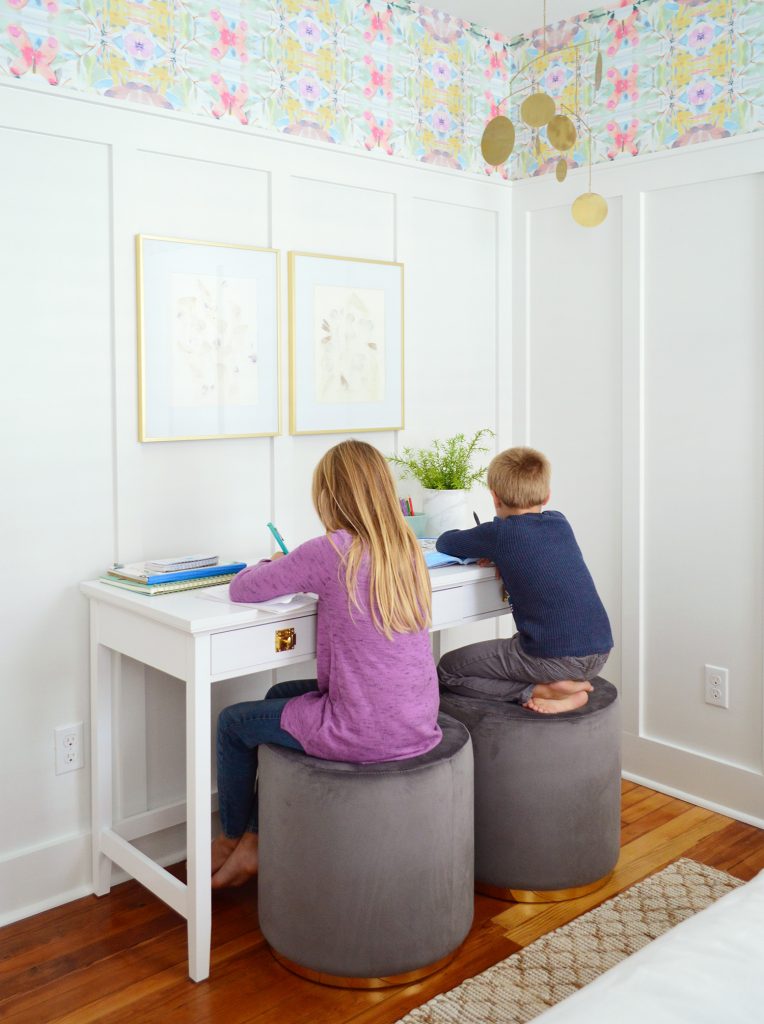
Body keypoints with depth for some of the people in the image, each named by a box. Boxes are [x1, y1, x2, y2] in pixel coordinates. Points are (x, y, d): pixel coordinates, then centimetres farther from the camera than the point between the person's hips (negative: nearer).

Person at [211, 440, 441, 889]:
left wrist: (276, 565, 10)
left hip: (363, 734, -7)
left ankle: (233, 836, 40)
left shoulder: (330, 552, -19)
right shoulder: (408, 549, 1)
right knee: (280, 696, 29)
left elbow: (242, 589, -10)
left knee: (235, 722, 17)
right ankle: (254, 842, 39)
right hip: (418, 726, 7)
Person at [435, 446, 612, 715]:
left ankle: (539, 691, -5)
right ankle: (568, 684, 10)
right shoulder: (560, 522, 11)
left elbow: (444, 543, 8)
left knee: (447, 670, 7)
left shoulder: (500, 533, -5)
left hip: (555, 659, -7)